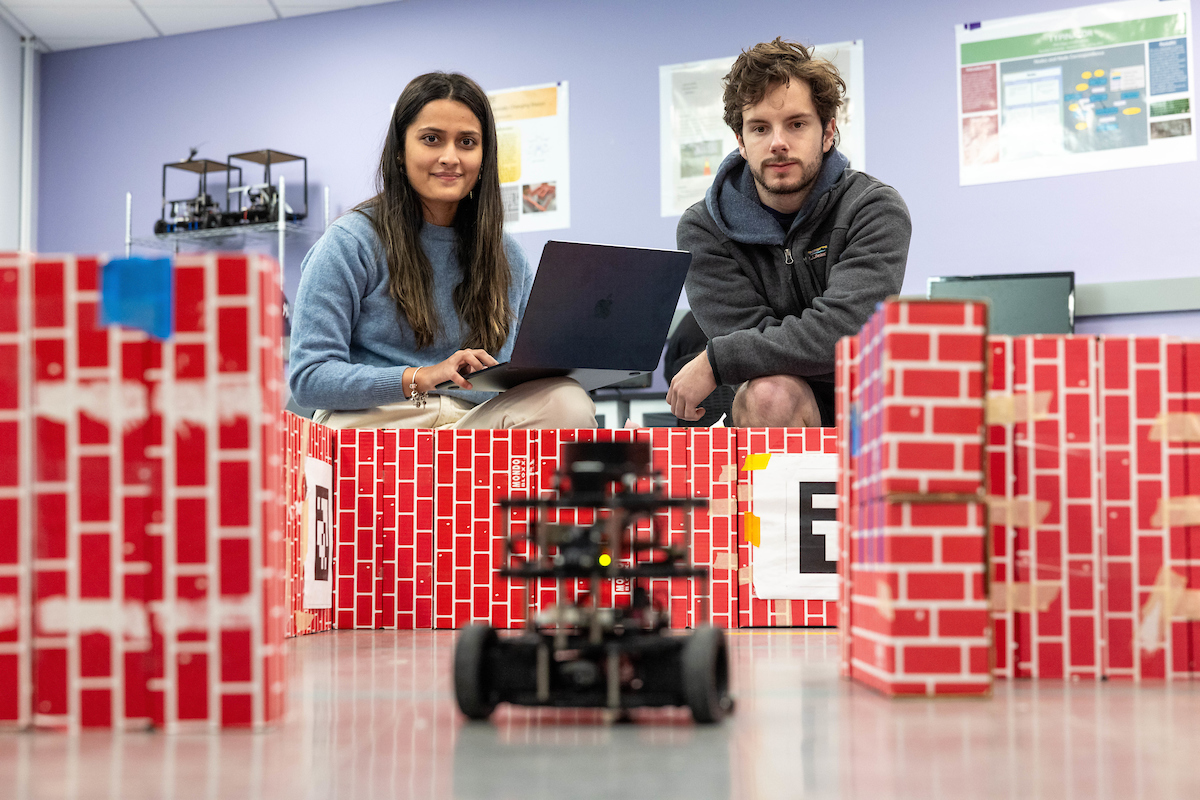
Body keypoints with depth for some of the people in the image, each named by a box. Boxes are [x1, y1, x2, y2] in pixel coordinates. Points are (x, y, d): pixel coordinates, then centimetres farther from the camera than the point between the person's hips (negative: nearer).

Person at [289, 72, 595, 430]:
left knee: (568, 400, -27)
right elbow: (308, 376, -8)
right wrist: (421, 378, -22)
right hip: (375, 423, -5)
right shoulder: (350, 243, 0)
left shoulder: (506, 255, 16)